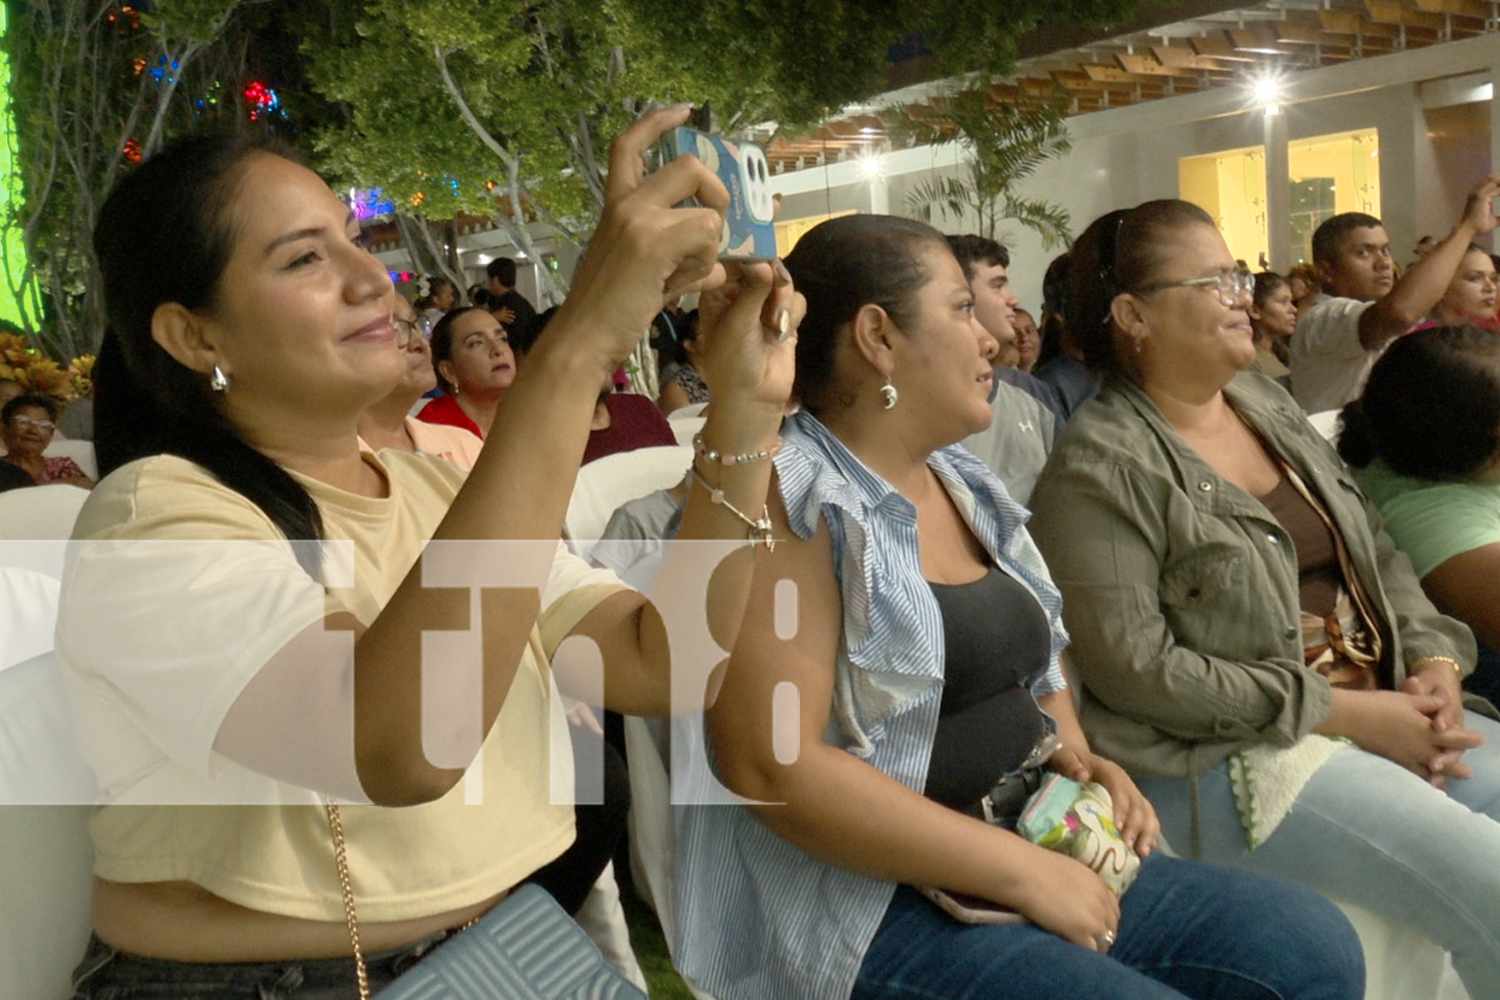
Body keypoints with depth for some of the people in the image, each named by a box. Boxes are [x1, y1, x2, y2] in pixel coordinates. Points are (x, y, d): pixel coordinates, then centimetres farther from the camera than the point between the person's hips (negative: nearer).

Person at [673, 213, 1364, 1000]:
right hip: (867, 903, -8)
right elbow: (773, 768, -22)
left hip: (1032, 847, 8)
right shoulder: (786, 499, -15)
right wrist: (1017, 871, -19)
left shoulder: (963, 484, 12)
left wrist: (1077, 757, 2)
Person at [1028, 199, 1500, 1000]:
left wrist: (1435, 660, -2)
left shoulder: (1265, 401, 13)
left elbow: (1376, 552, 17)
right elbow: (1131, 667, -19)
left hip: (1381, 708, 8)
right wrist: (1342, 712, -17)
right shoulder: (1101, 468, -12)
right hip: (1227, 758, -8)